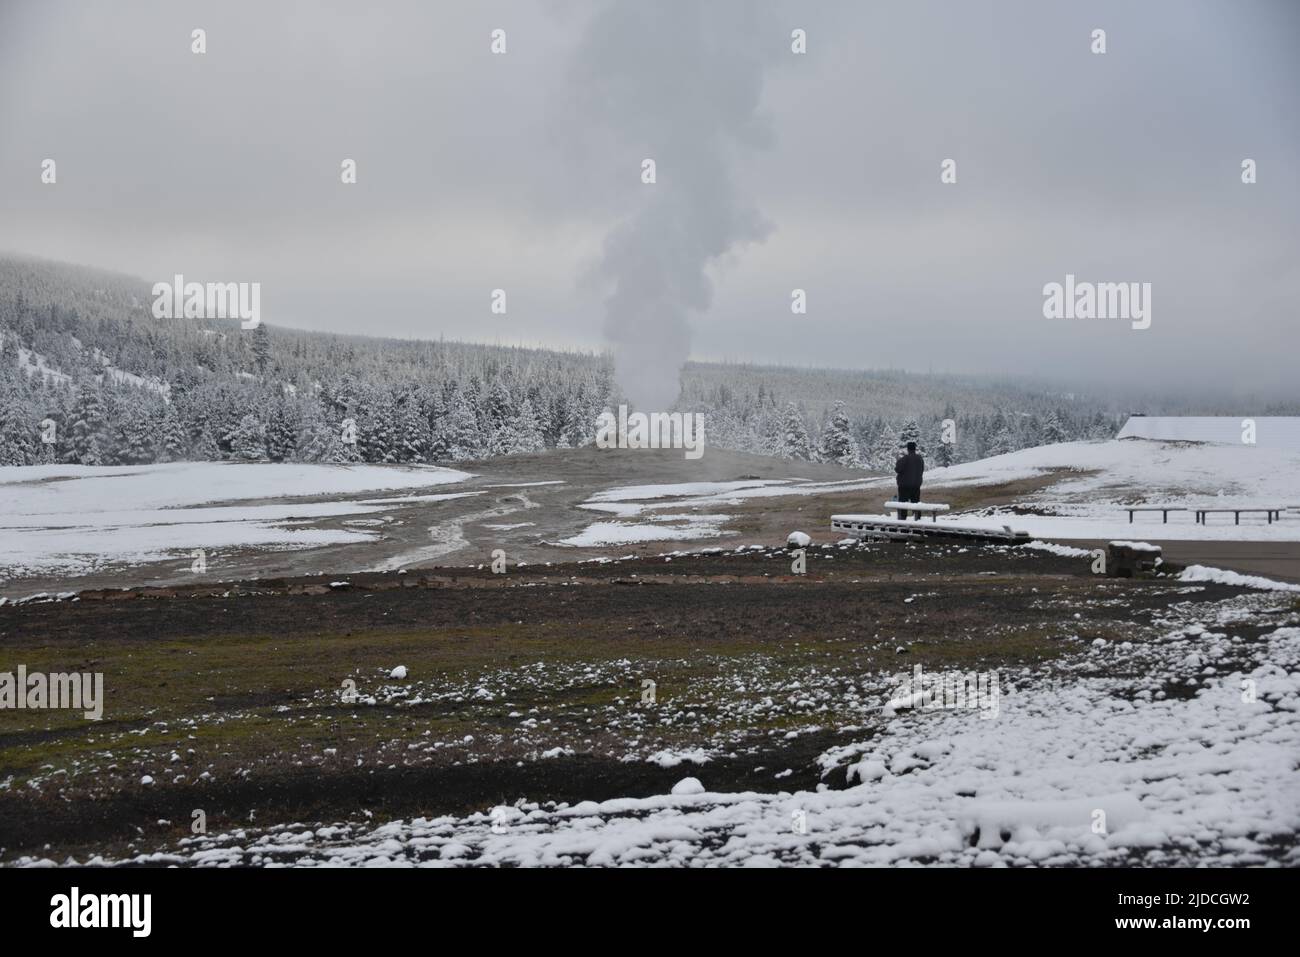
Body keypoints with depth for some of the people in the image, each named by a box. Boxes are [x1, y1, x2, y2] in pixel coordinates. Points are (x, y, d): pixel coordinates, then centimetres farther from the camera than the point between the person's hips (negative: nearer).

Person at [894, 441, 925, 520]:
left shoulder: (905, 459, -16)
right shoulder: (920, 459, 4)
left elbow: (897, 470, -16)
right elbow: (922, 470, 12)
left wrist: (896, 465, 5)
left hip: (905, 484, -5)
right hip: (916, 484, 5)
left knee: (903, 501, -1)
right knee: (916, 501, 12)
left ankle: (903, 517, -4)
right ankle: (918, 517, 10)